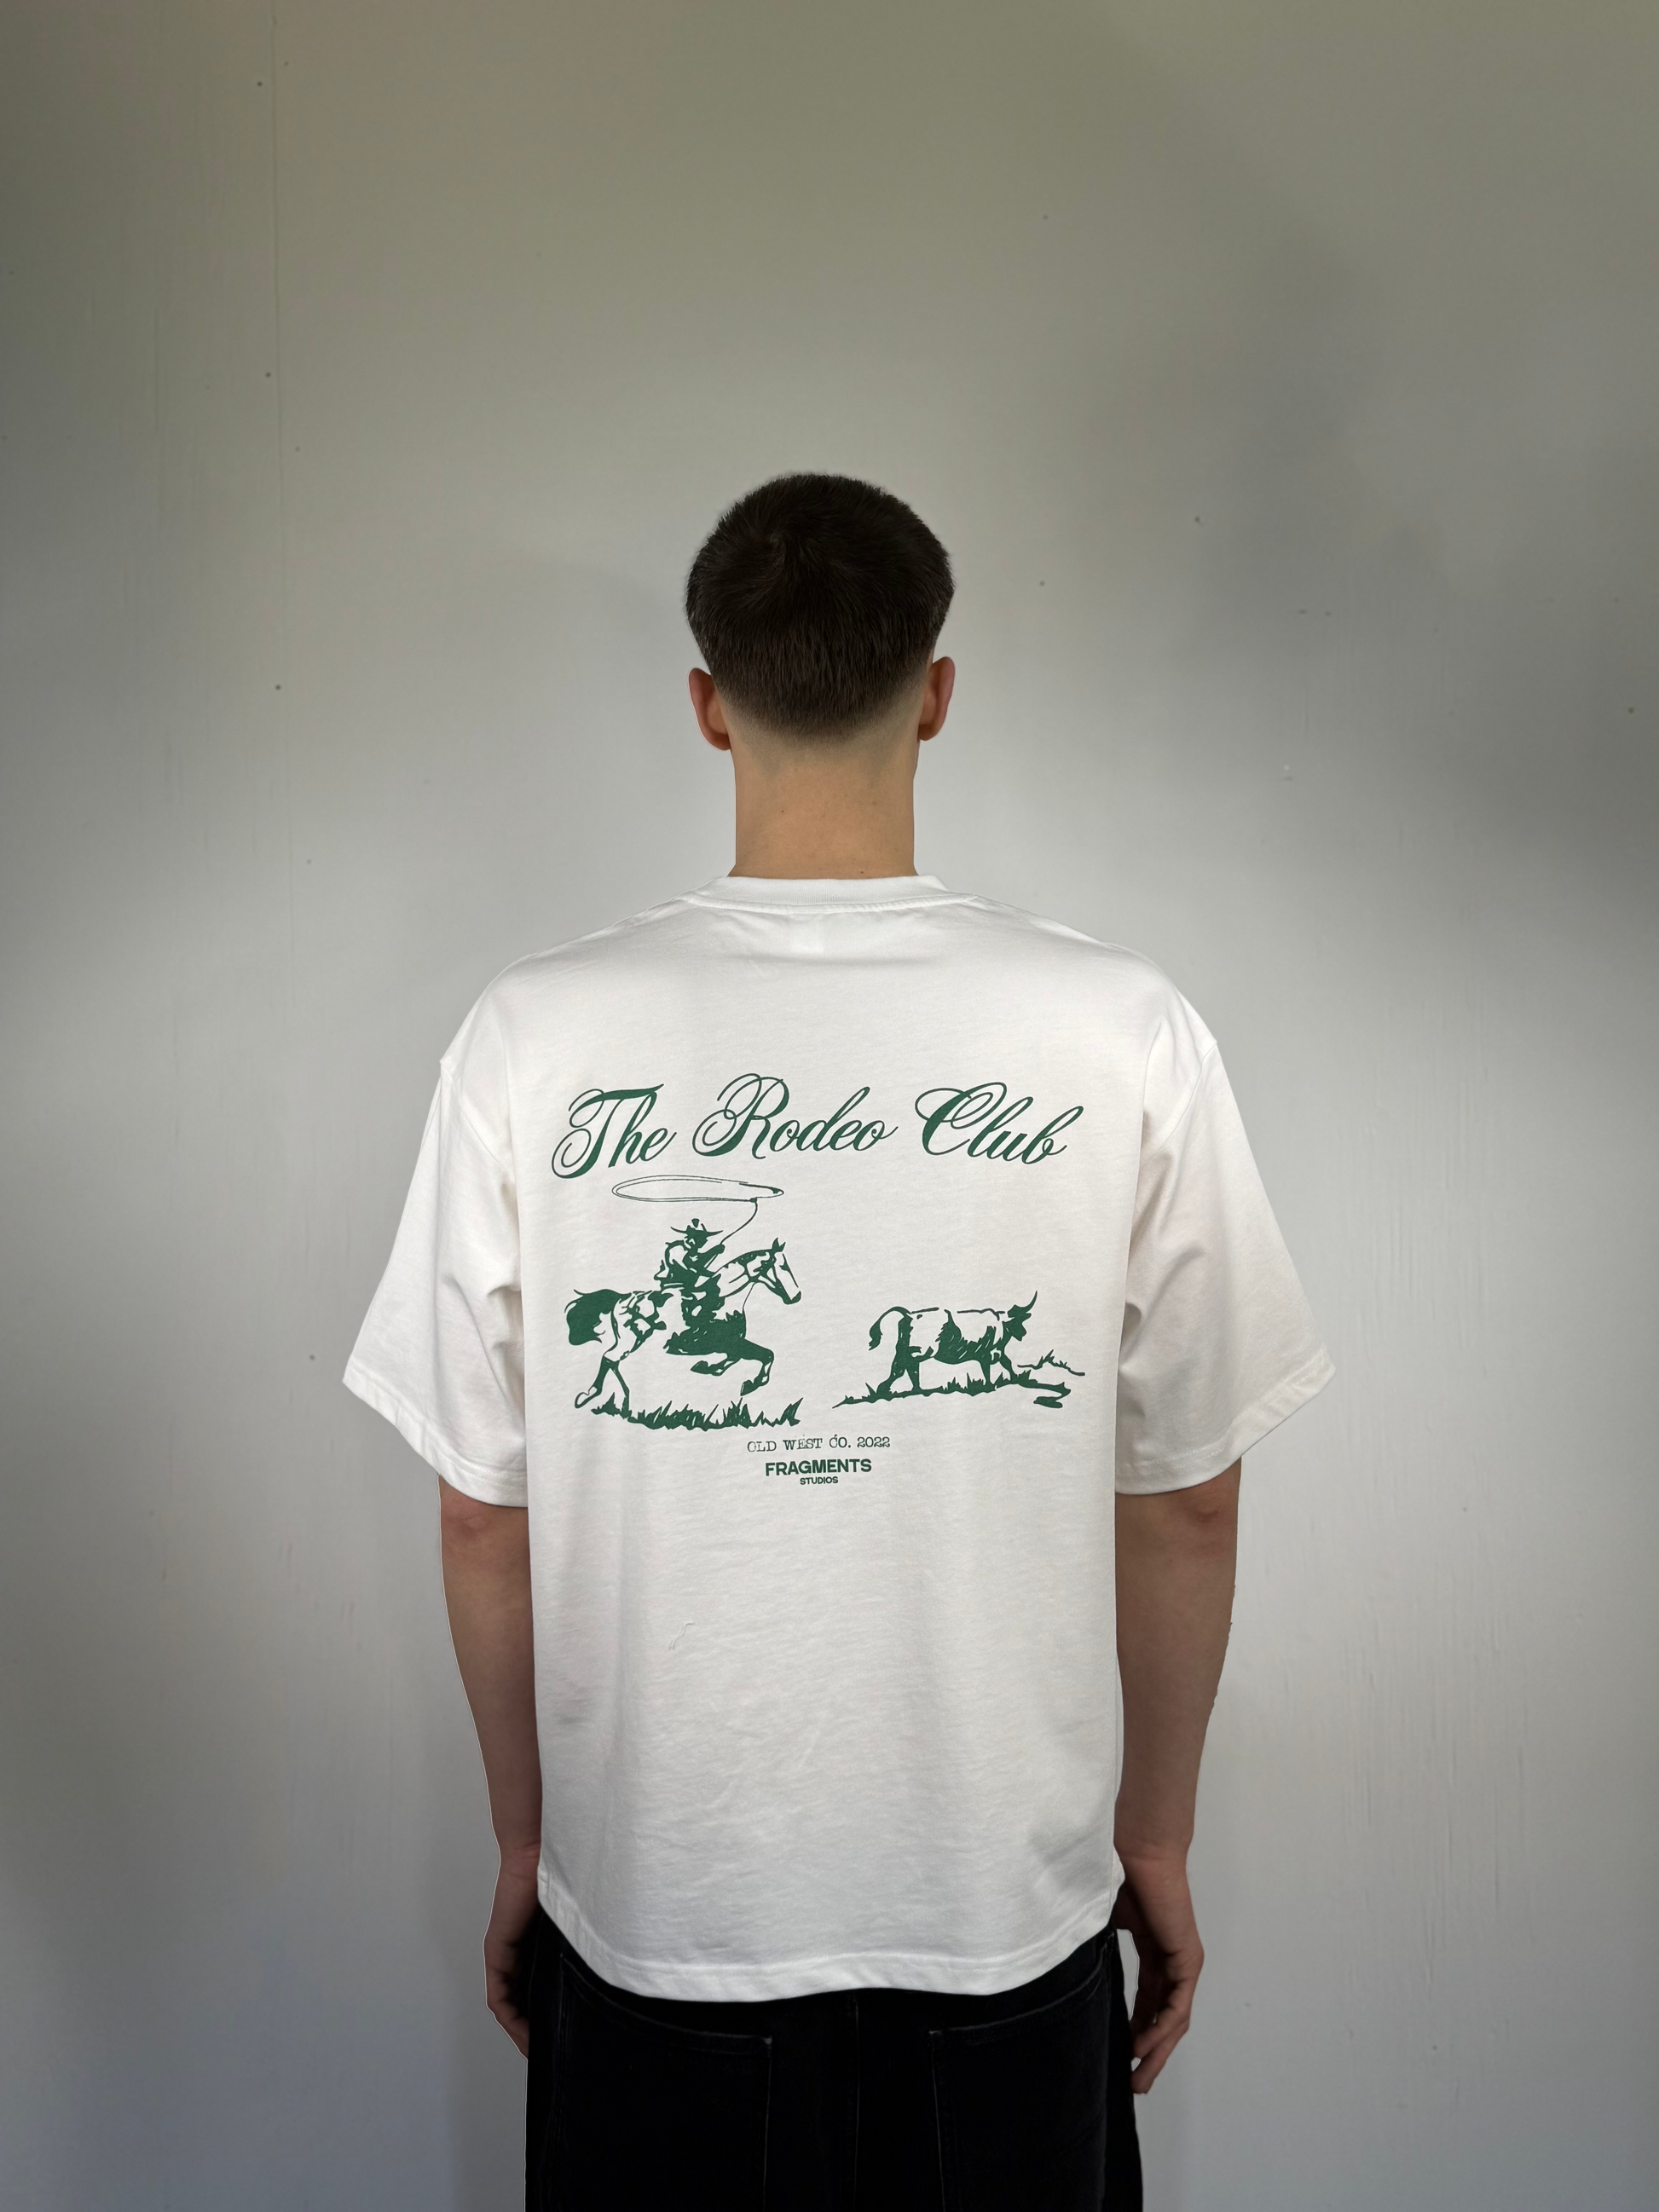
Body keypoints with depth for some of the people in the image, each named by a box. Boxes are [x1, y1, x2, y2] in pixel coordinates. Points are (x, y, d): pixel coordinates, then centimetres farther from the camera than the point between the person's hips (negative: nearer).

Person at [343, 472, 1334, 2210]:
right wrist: (1157, 1838, 9)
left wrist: (525, 1839, 10)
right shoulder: (1125, 1034, -13)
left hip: (652, 1917, 0)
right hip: (1011, 1912, 1)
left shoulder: (534, 1038, -13)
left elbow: (484, 1523, -6)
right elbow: (1187, 1505, -6)